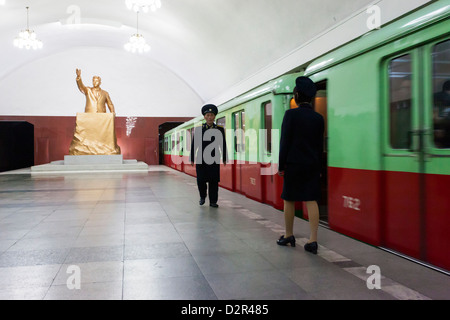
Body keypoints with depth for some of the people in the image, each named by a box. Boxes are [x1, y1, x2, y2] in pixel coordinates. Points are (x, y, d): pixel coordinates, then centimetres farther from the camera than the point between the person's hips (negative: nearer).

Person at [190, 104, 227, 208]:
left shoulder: (220, 129, 4)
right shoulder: (198, 129, 3)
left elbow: (223, 145, 8)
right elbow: (194, 145, 5)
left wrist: (224, 159, 7)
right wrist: (192, 159, 4)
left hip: (214, 159, 0)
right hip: (201, 159, 0)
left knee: (214, 181, 1)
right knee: (201, 180, 1)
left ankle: (213, 201, 11)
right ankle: (202, 196, 26)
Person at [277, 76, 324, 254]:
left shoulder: (291, 114, -9)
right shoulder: (318, 118, 5)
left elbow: (285, 142, -9)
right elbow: (320, 145, 9)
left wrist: (281, 165, -3)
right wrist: (318, 167, 16)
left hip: (293, 164, -4)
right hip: (312, 165, 4)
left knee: (289, 200, 10)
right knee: (311, 200, 3)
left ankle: (288, 236, 22)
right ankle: (313, 240, -1)